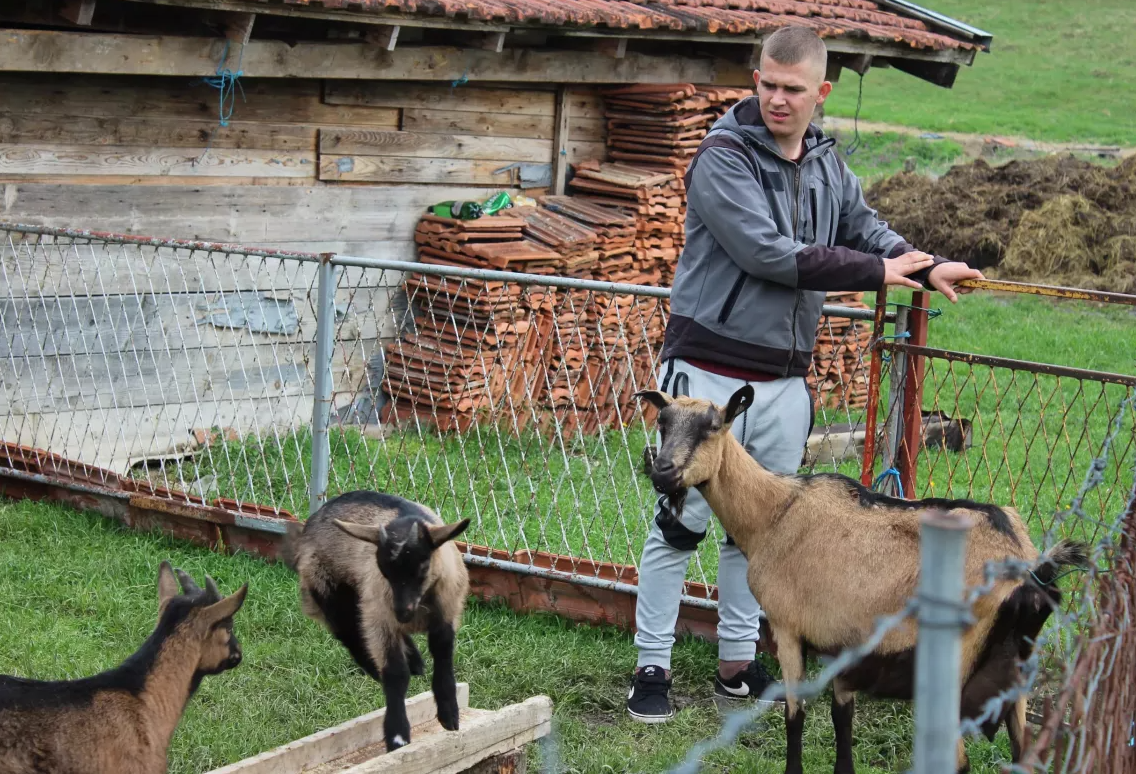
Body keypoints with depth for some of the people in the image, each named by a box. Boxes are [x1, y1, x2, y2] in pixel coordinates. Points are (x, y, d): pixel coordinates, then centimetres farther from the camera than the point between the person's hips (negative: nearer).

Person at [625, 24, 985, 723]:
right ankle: (653, 666, 6)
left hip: (784, 381, 6)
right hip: (709, 373, -6)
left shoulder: (828, 166, 9)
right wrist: (877, 271, -14)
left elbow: (865, 226, 18)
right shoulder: (724, 157, -12)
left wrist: (928, 266, -1)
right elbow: (767, 254, -20)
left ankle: (738, 663, 24)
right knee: (680, 525, -2)